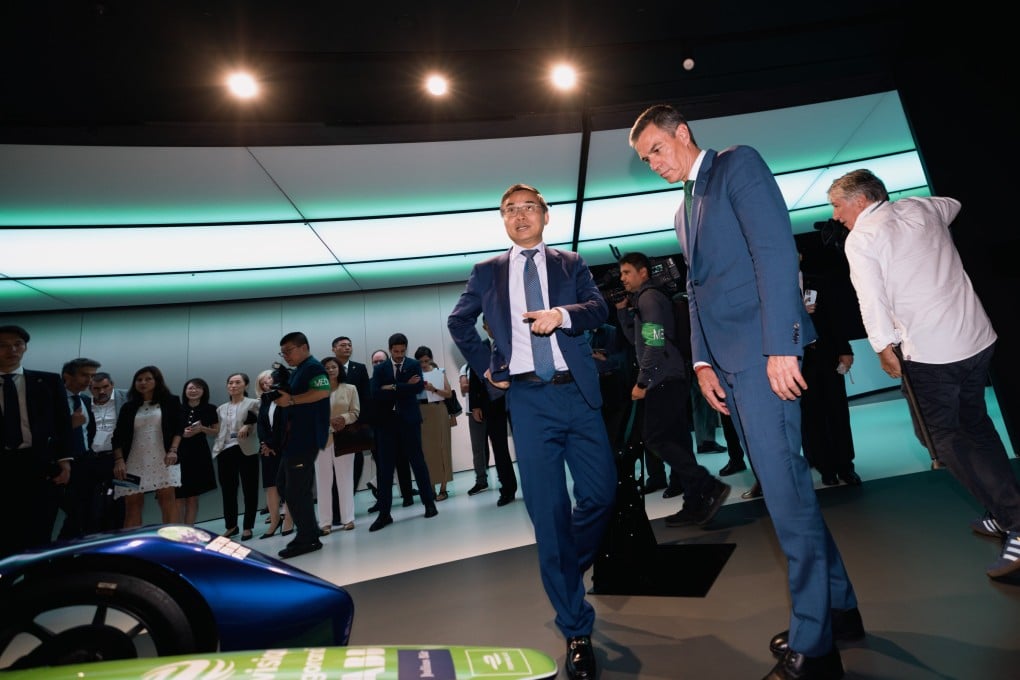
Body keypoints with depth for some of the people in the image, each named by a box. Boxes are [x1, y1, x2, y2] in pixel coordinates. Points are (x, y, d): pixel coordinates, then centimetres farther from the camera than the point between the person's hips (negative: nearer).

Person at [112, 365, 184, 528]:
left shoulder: (170, 401, 7)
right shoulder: (129, 407, 14)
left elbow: (178, 428, 2)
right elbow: (118, 436, 10)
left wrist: (173, 450, -11)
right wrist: (119, 460, -3)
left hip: (162, 459, -3)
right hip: (135, 461, 3)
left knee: (167, 498, -6)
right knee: (132, 503, 3)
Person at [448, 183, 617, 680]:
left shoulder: (571, 264, 12)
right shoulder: (487, 272, 13)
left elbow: (599, 308, -2)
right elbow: (458, 321, 22)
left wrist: (562, 314, -22)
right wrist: (485, 365, 12)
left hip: (577, 392, 1)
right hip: (527, 400, 0)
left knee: (601, 493, 0)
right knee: (548, 512, 1)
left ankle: (570, 570, 34)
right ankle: (576, 629, 16)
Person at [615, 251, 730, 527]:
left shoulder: (648, 297, -8)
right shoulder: (641, 300, 21)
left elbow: (655, 344, -18)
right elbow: (635, 339, 23)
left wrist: (642, 382, -17)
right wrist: (622, 310, 16)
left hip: (665, 381, -10)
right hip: (671, 380, 10)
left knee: (656, 439, -9)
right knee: (676, 441, 8)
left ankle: (711, 487, -8)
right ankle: (695, 505, 12)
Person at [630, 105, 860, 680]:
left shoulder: (738, 164, 2)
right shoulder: (685, 210, 25)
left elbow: (776, 250, -11)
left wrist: (781, 346, -18)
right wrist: (703, 361, 9)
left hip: (764, 349, -8)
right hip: (728, 361, 8)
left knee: (783, 485, -5)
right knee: (784, 484, 13)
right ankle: (838, 607, 28)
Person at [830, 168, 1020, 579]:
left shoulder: (860, 239, -12)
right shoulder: (921, 207, 9)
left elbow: (872, 300, -18)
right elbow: (953, 204, 34)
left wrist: (884, 349, -9)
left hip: (929, 352, -8)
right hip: (979, 337, 8)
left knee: (947, 437, 5)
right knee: (976, 423, 20)